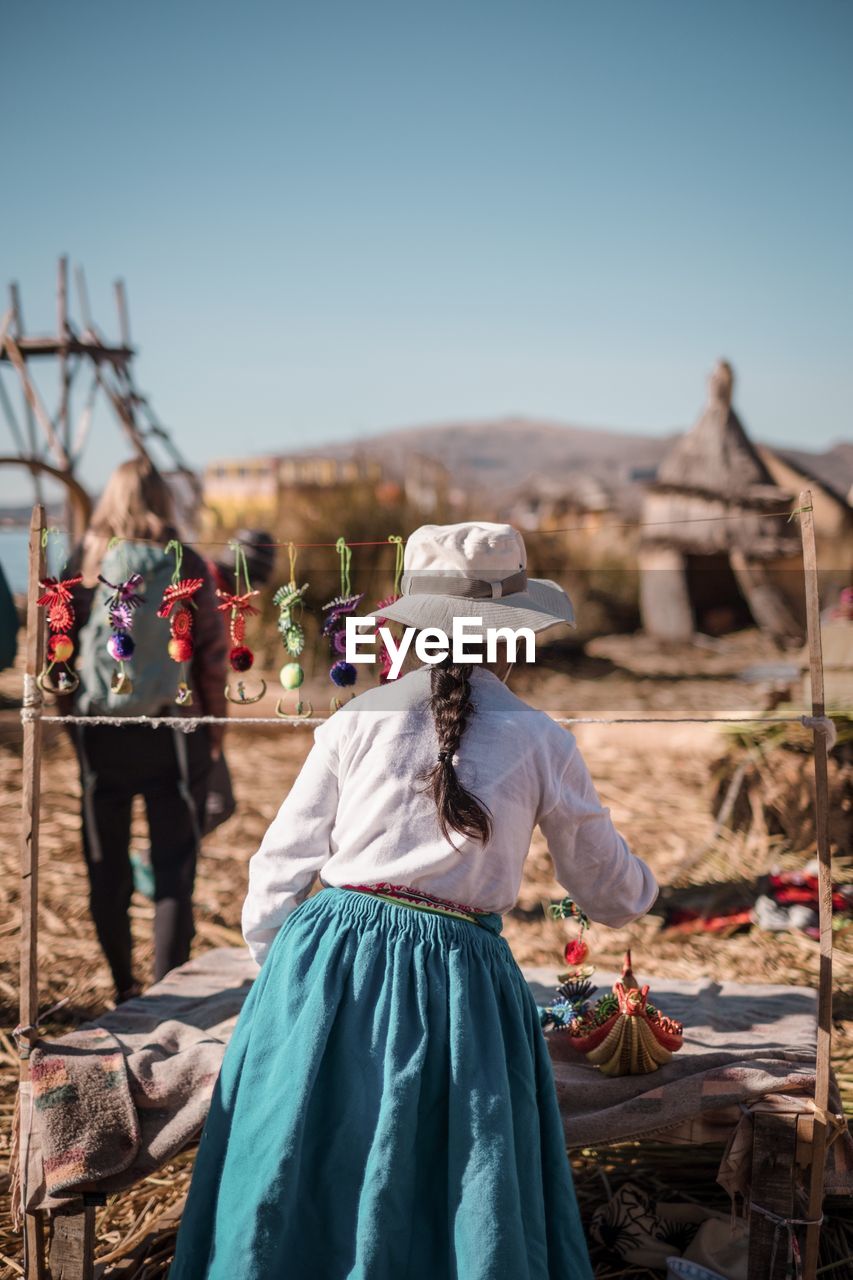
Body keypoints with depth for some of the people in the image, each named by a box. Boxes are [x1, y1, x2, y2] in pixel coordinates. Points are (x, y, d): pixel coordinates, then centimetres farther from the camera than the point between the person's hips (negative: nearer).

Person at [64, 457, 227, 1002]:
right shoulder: (187, 566, -6)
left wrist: (70, 711, 13)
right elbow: (213, 650, -3)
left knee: (107, 865, 13)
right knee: (174, 865, 6)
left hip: (100, 734, 2)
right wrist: (215, 721, 8)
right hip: (172, 732, -1)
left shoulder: (85, 563, -3)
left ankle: (124, 990, 22)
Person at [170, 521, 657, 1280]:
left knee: (300, 1192, 16)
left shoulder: (358, 720, 3)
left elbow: (279, 867, 6)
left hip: (329, 965, 2)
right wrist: (644, 887, 36)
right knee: (464, 1210, 14)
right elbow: (611, 891, 13)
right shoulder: (541, 741, 1)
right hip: (458, 983, -1)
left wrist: (272, 964, 21)